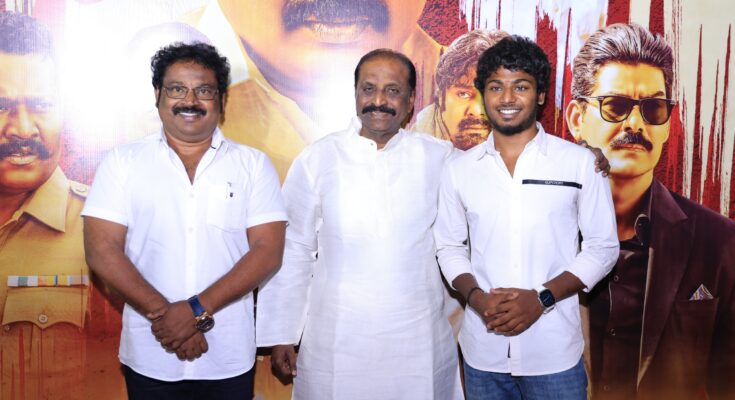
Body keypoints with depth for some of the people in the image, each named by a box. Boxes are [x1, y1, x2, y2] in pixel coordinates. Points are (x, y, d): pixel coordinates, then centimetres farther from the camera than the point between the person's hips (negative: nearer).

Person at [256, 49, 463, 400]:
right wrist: (280, 336, 1)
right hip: (335, 348, 0)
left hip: (421, 347, 1)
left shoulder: (440, 158, -1)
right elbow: (292, 249, 0)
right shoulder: (318, 159, -3)